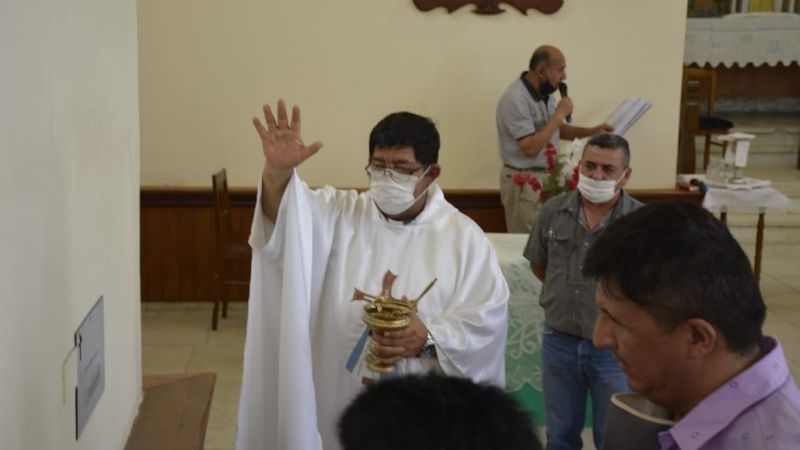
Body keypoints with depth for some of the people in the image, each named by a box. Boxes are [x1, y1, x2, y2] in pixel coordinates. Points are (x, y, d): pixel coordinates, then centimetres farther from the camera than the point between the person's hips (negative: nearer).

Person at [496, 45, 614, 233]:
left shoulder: (545, 93, 6)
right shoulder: (515, 99, -21)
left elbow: (555, 129, 19)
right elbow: (530, 148, -26)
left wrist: (591, 131, 5)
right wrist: (559, 114, -20)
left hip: (547, 177, 8)